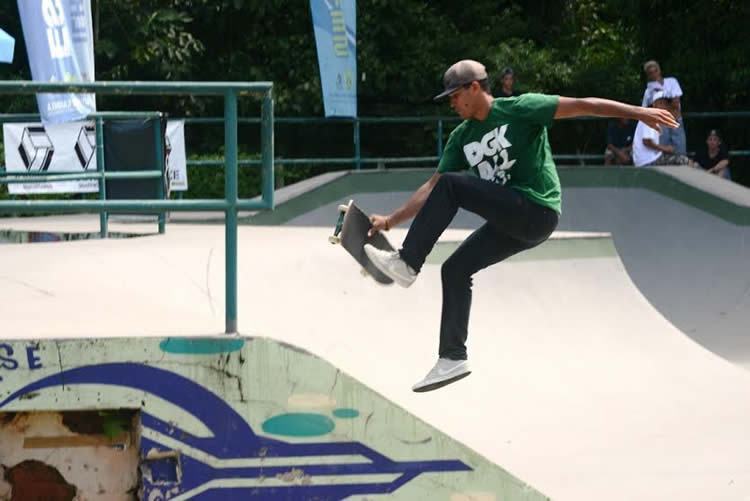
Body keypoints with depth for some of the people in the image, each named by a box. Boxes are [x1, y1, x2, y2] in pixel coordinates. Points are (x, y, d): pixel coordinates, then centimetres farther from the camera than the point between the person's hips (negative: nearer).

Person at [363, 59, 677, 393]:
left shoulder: (519, 110, -6)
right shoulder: (462, 137, 14)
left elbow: (581, 106, -10)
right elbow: (432, 187, 17)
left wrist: (638, 112, -17)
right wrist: (391, 220, 10)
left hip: (537, 212, -8)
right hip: (511, 221, 8)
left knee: (451, 185, -18)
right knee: (455, 270, 2)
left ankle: (406, 264, -16)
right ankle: (453, 359, 7)